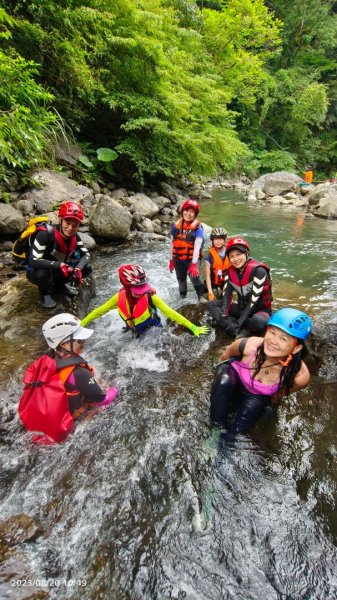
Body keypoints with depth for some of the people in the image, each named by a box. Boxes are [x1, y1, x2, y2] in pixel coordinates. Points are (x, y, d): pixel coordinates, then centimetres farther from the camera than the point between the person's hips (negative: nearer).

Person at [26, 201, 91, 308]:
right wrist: (59, 265, -45)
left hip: (58, 270, 5)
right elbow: (33, 261, -36)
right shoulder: (45, 234, -31)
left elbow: (86, 255, -10)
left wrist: (78, 268, -30)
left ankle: (59, 285, 12)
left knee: (86, 268, -9)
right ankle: (45, 293, -3)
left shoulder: (74, 236, -13)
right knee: (43, 273, -40)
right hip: (36, 271, -5)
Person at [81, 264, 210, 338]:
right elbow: (99, 311, -13)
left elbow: (170, 313, -34)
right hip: (136, 333, 3)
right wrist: (80, 324, -6)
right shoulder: (119, 297, -26)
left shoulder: (150, 296, -34)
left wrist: (193, 328, -37)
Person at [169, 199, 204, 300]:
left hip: (192, 259, -4)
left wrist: (194, 264, -29)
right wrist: (171, 260, 9)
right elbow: (172, 243, 7)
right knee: (181, 280, 17)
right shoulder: (176, 225, 0)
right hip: (178, 259, 4)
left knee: (194, 276, -24)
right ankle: (183, 297, 40)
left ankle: (201, 296, 0)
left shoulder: (197, 227, -13)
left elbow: (197, 246, -20)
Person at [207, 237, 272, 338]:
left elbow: (254, 300, -25)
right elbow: (226, 295, -10)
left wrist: (239, 323, -29)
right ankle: (242, 331, -24)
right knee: (211, 304, -9)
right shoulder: (230, 271, -2)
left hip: (260, 309, -6)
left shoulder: (258, 271, -21)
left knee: (259, 322, -40)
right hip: (242, 308, 6)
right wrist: (223, 315, -27)